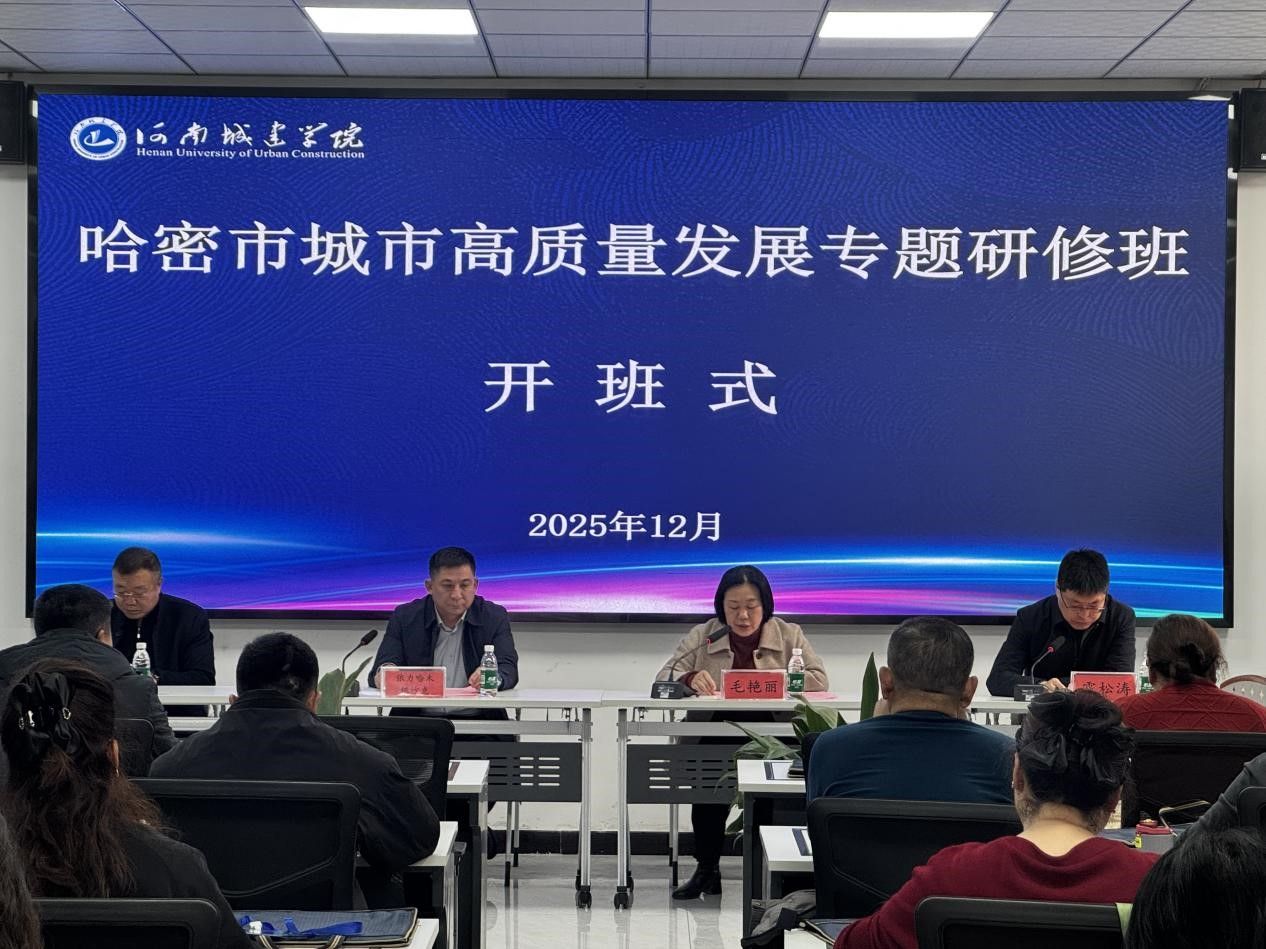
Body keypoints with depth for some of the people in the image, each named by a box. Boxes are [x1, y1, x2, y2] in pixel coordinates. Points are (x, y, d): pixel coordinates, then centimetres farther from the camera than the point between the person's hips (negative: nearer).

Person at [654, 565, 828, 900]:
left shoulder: (789, 636, 11)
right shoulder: (701, 637, 11)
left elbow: (818, 680, 0)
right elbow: (664, 679, 4)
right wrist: (690, 679, -19)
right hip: (714, 733, 0)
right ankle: (707, 867, -15)